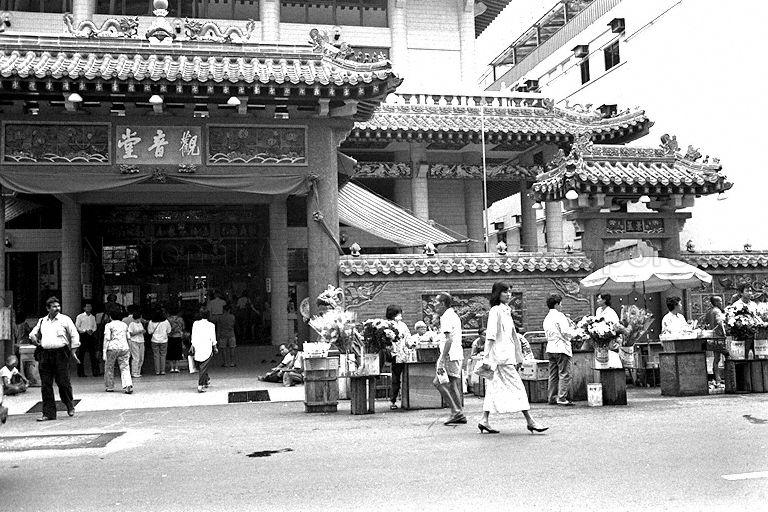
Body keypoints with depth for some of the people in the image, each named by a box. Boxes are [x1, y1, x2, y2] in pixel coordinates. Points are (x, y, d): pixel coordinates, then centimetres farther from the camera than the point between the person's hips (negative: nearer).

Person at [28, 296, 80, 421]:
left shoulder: (65, 319, 2)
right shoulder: (42, 321, 14)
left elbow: (74, 335, 3)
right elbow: (33, 333, 28)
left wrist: (73, 351, -1)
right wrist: (33, 338, 5)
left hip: (61, 354, -4)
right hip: (45, 354, 4)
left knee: (63, 382, -3)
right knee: (45, 385, 2)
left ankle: (70, 406, 22)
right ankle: (48, 413, 7)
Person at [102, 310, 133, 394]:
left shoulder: (109, 325, 1)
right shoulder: (124, 325, 15)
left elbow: (107, 339, -7)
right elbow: (128, 338, 17)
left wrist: (104, 351, -8)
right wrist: (129, 350, 25)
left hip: (112, 347, -3)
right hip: (124, 348, 3)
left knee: (109, 368, 14)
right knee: (125, 368, 1)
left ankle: (109, 387, 21)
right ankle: (128, 385, -19)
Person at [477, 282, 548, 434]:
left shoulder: (506, 311, 18)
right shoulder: (495, 311, -10)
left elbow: (514, 336, 21)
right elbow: (490, 336, -14)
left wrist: (518, 358, 21)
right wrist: (486, 358, -17)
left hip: (507, 355, 9)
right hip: (501, 355, -9)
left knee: (495, 388, 8)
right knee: (517, 386, -7)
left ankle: (485, 421, 11)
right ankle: (529, 421, -5)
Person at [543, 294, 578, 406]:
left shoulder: (547, 318, 15)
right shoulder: (559, 316, -11)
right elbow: (565, 331, -18)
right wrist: (575, 332, 1)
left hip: (550, 348, 8)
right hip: (562, 348, -8)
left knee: (553, 375, 12)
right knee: (564, 374, -5)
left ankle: (551, 397, 14)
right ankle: (562, 398, -8)